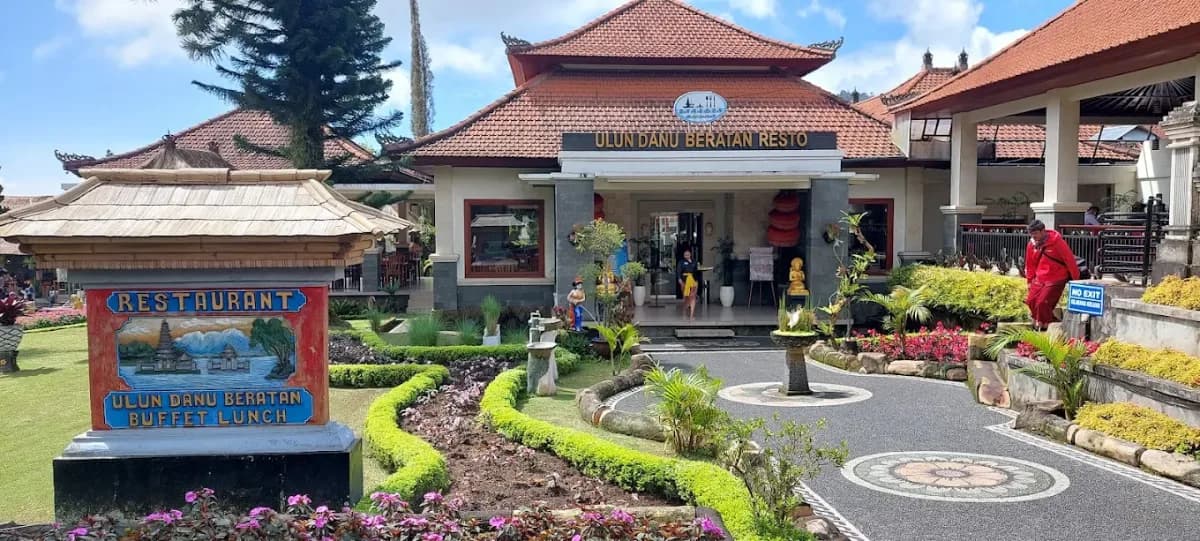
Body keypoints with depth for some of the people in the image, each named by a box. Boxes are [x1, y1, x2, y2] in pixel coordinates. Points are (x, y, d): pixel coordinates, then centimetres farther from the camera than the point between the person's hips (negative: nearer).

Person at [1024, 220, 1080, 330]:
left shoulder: (1056, 241, -15)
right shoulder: (1032, 244, 3)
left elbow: (1069, 260, -12)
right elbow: (1030, 264, 14)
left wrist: (1075, 279, -9)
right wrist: (1030, 280, 14)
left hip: (1056, 279, -6)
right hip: (1039, 279, 6)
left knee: (1042, 303, -15)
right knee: (1031, 301, -1)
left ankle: (1045, 328, 3)